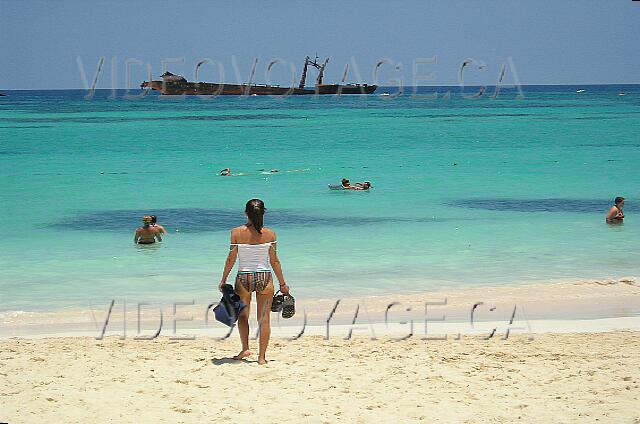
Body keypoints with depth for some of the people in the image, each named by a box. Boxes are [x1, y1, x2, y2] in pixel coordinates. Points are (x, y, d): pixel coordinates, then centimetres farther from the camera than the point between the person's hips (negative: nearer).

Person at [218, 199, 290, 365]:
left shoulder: (237, 232, -7)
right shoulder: (269, 234, -4)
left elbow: (231, 259, -4)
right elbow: (274, 261, -1)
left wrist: (223, 280, 7)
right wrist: (282, 283, 8)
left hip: (243, 277, 0)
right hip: (265, 277, 0)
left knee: (243, 315, 20)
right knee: (264, 318, 8)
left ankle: (245, 348, 11)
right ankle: (262, 356, 8)